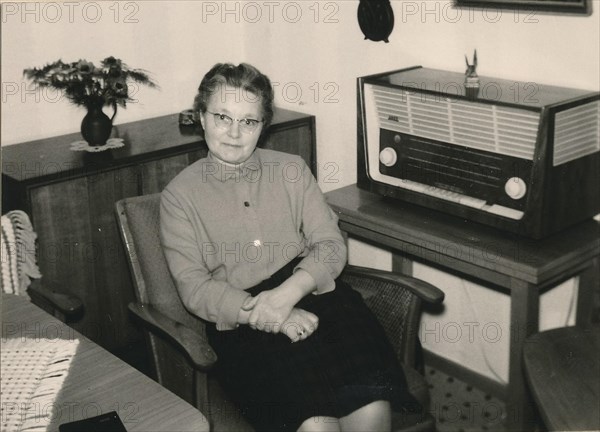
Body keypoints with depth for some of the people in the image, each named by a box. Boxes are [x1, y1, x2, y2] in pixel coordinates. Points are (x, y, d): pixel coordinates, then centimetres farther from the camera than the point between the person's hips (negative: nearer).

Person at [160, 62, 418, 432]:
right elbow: (193, 286, 0)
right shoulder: (180, 194, 10)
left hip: (311, 294, 3)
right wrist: (262, 315, -17)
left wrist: (288, 293, -13)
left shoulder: (291, 169, 17)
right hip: (241, 321, -2)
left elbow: (331, 244, 7)